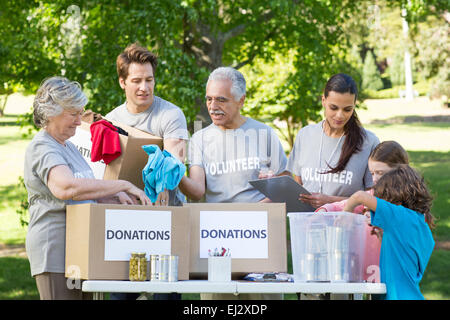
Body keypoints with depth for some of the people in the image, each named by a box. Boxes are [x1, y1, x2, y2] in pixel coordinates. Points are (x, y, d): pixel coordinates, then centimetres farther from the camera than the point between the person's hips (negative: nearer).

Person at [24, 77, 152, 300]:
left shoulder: (67, 147, 20)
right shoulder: (41, 148, -12)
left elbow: (87, 191, 24)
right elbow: (67, 188, -30)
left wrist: (116, 197, 2)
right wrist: (123, 185, -28)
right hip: (55, 248, -9)